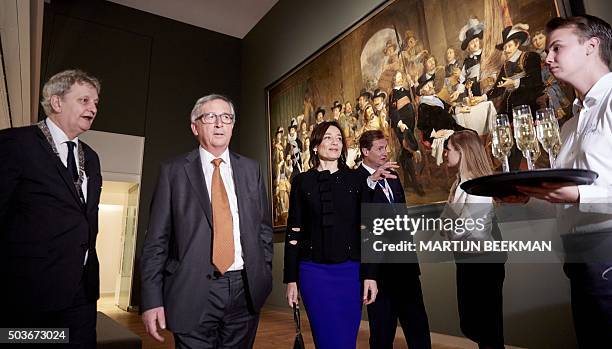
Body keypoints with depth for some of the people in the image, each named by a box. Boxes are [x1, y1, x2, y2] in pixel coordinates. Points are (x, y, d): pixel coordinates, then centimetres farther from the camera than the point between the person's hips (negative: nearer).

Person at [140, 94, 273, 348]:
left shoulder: (251, 169, 7)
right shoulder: (173, 171, -1)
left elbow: (263, 227, 11)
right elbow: (156, 240, -2)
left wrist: (264, 277, 5)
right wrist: (152, 299, -7)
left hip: (246, 290, 3)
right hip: (193, 294, -2)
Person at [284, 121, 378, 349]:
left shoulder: (355, 179, 4)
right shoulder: (302, 181, 3)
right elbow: (293, 232, 3)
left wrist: (370, 275, -1)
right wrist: (291, 279, 1)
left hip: (350, 270, 1)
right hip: (314, 271, 0)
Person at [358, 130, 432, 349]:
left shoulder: (392, 176, 13)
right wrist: (371, 181, -42)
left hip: (404, 261, 7)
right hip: (379, 265, -7)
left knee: (417, 324, 15)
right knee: (382, 331, 9)